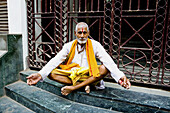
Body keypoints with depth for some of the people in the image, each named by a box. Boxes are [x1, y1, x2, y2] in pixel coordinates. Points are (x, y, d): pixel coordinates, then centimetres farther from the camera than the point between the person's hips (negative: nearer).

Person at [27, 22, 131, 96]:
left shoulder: (95, 45, -4)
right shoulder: (69, 46, 1)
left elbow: (108, 61, -15)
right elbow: (55, 61, -8)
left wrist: (120, 76, -33)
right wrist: (40, 74, -24)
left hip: (89, 75, -1)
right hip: (71, 75, 2)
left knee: (105, 68, -28)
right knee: (51, 73, -19)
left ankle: (73, 88, -26)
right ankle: (86, 84, -22)